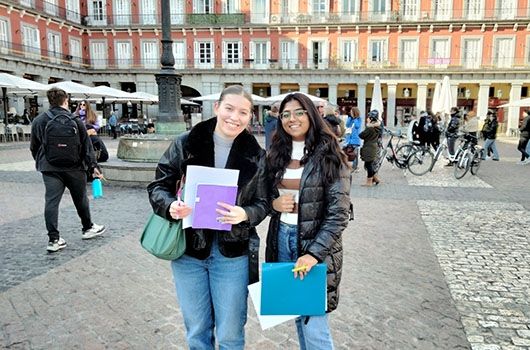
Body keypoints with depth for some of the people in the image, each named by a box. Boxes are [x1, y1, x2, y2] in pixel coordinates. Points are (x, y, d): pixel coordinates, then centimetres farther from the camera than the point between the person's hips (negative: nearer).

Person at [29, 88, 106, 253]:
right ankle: (88, 228, 29)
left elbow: (34, 147, 10)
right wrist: (92, 166, -4)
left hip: (50, 169, 2)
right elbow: (86, 145, -6)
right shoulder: (75, 120, -4)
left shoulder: (38, 121, 4)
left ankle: (53, 239, -2)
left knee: (51, 201, 1)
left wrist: (41, 163, 23)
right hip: (74, 168, -1)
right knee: (80, 199, 14)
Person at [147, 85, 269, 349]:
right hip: (188, 249, 1)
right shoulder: (185, 144, -5)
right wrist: (170, 206, -21)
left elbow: (262, 203, 1)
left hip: (231, 254, 0)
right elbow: (158, 186, 0)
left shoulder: (256, 155, -3)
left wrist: (244, 214, -21)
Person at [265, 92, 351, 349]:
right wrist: (273, 203, -6)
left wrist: (314, 253, -21)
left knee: (314, 323, -1)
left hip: (315, 242, -5)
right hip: (282, 238, 5)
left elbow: (338, 213, -13)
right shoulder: (277, 154, 7)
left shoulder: (328, 156, -9)